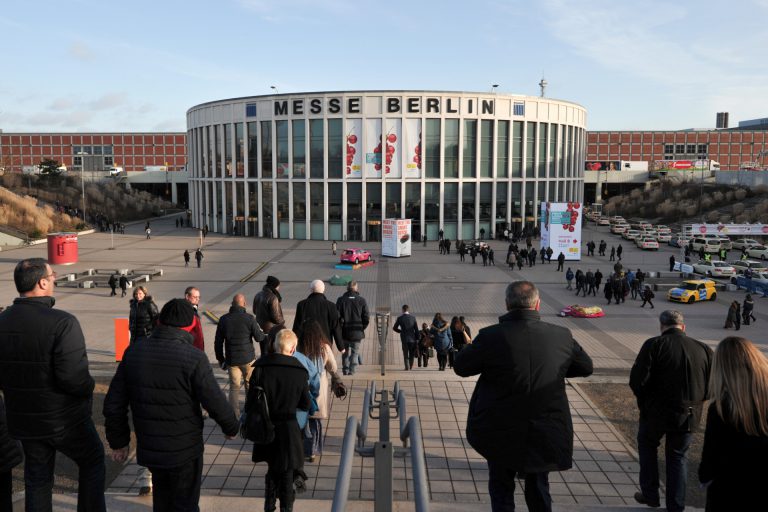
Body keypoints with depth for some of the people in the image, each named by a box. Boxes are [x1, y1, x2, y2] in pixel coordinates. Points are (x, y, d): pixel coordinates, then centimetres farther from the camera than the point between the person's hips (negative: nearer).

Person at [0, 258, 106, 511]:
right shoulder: (62, 322, -25)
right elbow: (73, 377, -30)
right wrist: (88, 387, -10)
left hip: (23, 420, 5)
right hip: (65, 419, -5)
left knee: (36, 478, 20)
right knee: (92, 462, 19)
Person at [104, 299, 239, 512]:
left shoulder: (134, 352, -4)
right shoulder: (193, 358, -21)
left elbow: (114, 404, 1)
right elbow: (216, 402, -17)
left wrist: (118, 441, 13)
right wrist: (231, 428, 2)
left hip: (148, 447, 5)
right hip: (185, 450, -5)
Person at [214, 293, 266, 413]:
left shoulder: (223, 319, -1)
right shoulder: (249, 318, -11)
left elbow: (218, 342, 3)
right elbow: (259, 337, -10)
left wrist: (220, 359, 13)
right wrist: (264, 335, 12)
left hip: (231, 359, 2)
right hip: (248, 358, -2)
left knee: (234, 387, 9)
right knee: (250, 386, 15)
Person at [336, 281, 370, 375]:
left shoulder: (341, 300, -1)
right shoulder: (361, 300, -1)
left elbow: (337, 316, -5)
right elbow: (366, 318, -2)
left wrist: (340, 328, 5)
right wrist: (362, 328, 10)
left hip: (344, 332, 1)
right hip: (357, 332, -1)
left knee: (345, 351, 16)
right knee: (355, 352, 6)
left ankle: (345, 370, 14)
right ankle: (352, 370, -7)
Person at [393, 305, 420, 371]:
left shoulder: (400, 318, -3)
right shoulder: (413, 317, -1)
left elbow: (394, 328, 3)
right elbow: (416, 329, -3)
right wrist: (417, 338, 2)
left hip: (404, 338, -1)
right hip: (412, 338, 1)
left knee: (405, 354, 6)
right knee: (411, 354, 15)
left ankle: (407, 367, -4)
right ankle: (411, 366, 16)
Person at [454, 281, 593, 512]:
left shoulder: (490, 336, -19)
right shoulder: (561, 336, -10)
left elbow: (460, 367, -5)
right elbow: (586, 367, 7)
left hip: (500, 433, -2)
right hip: (546, 434, 3)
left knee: (501, 488, 19)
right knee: (539, 489, 24)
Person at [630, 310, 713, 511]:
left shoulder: (654, 345, -12)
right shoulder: (703, 349, 0)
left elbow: (637, 380, -18)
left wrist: (644, 401, 0)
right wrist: (692, 402, 15)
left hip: (657, 412, -3)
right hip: (689, 416, 3)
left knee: (647, 446, 23)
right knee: (678, 456, 20)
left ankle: (650, 495, 26)